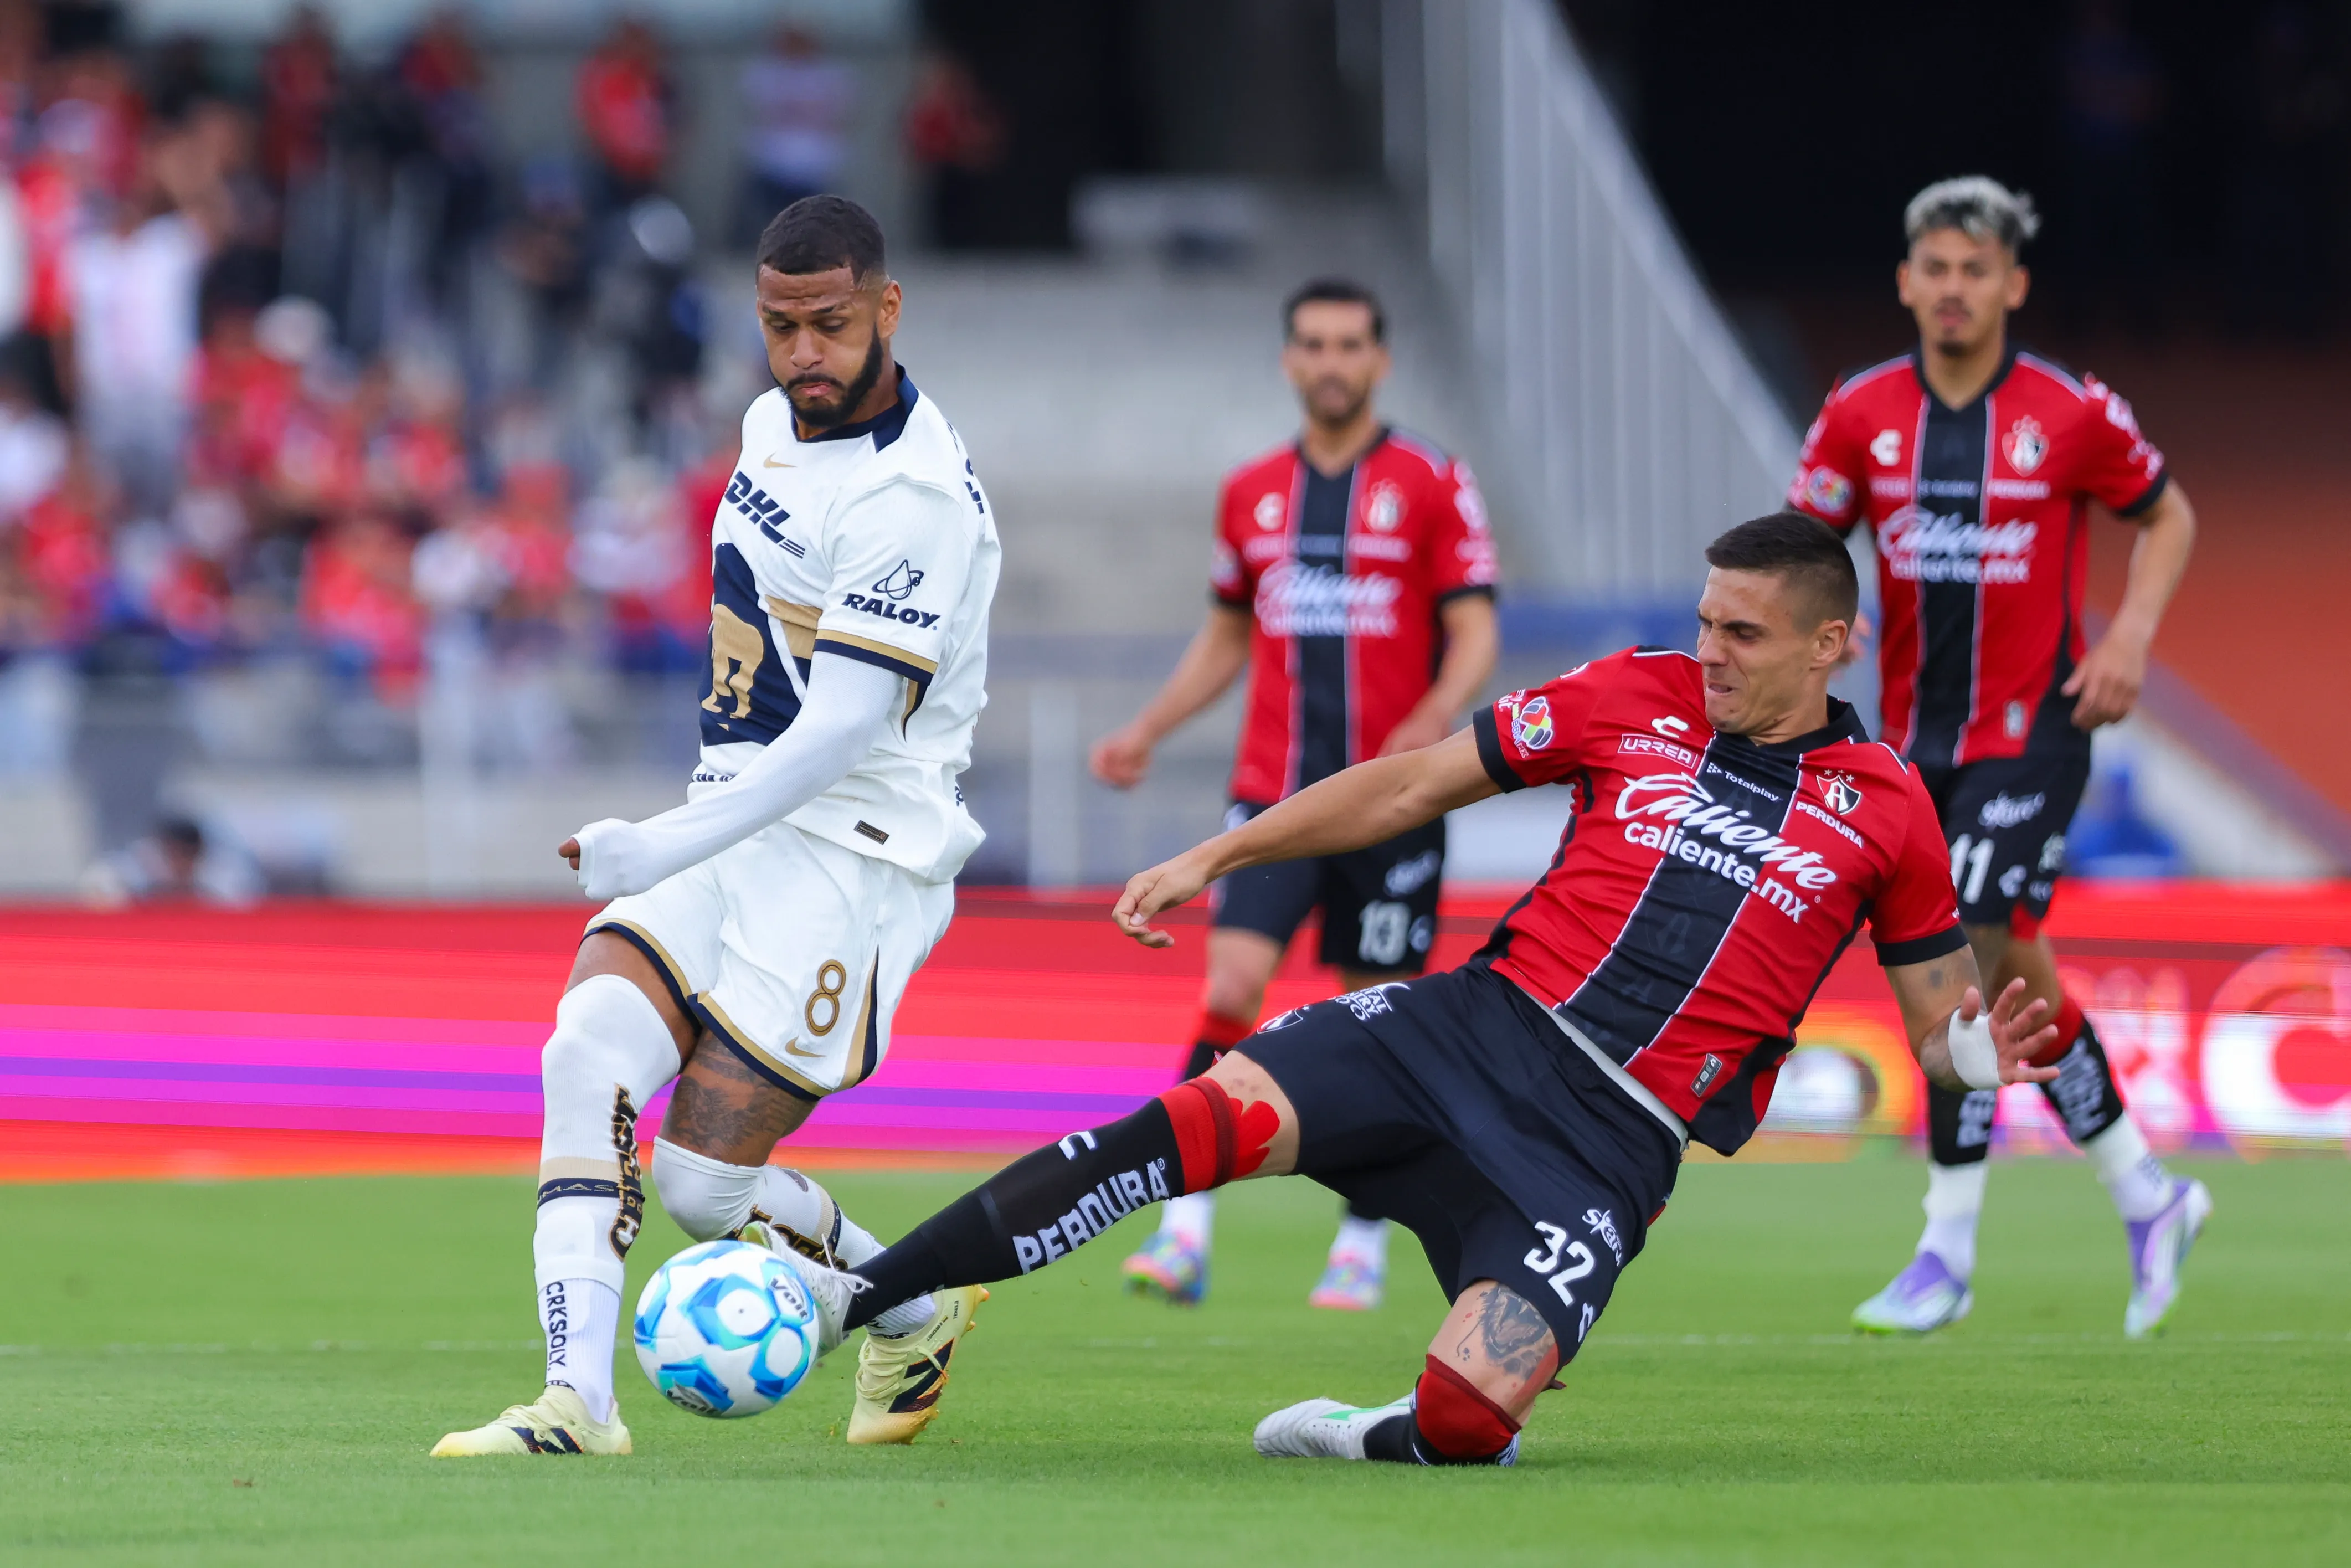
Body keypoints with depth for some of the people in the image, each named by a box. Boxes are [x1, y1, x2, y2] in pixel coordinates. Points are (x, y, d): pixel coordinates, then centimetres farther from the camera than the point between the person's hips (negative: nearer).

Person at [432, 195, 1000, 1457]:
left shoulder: (912, 500, -19)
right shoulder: (774, 425, 10)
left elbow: (839, 733, -23)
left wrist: (669, 849, -27)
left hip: (853, 856, -8)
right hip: (733, 824, 8)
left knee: (705, 1186, -9)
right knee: (589, 1053, -17)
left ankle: (913, 1315, 19)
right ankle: (578, 1400, -19)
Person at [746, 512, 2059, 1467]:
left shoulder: (1888, 813, 4)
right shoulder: (1639, 700, 8)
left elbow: (1937, 1024, 11)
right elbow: (1415, 785, 12)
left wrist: (1975, 1054, -15)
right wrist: (1213, 860, 8)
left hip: (1611, 1141, -2)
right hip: (1482, 1026, 2)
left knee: (1471, 1413, -25)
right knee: (1220, 1115, -23)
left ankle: (1374, 1441, 14)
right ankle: (860, 1298, -23)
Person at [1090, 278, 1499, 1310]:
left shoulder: (1432, 485, -1)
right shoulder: (1251, 493, 11)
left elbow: (1475, 637, -4)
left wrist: (1428, 726, -22)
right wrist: (1145, 733, 11)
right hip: (1272, 791, 2)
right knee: (1231, 986, -14)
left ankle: (1365, 1239, 18)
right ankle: (1186, 1230, -16)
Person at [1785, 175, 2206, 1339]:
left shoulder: (2073, 415, -7)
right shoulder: (1862, 414, 1)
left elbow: (2167, 516, 8)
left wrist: (2129, 637, -6)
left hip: (2031, 731, -4)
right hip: (1914, 736, 4)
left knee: (1965, 963, -15)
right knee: (2018, 981, 8)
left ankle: (1948, 1252, -7)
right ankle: (2147, 1198, 23)